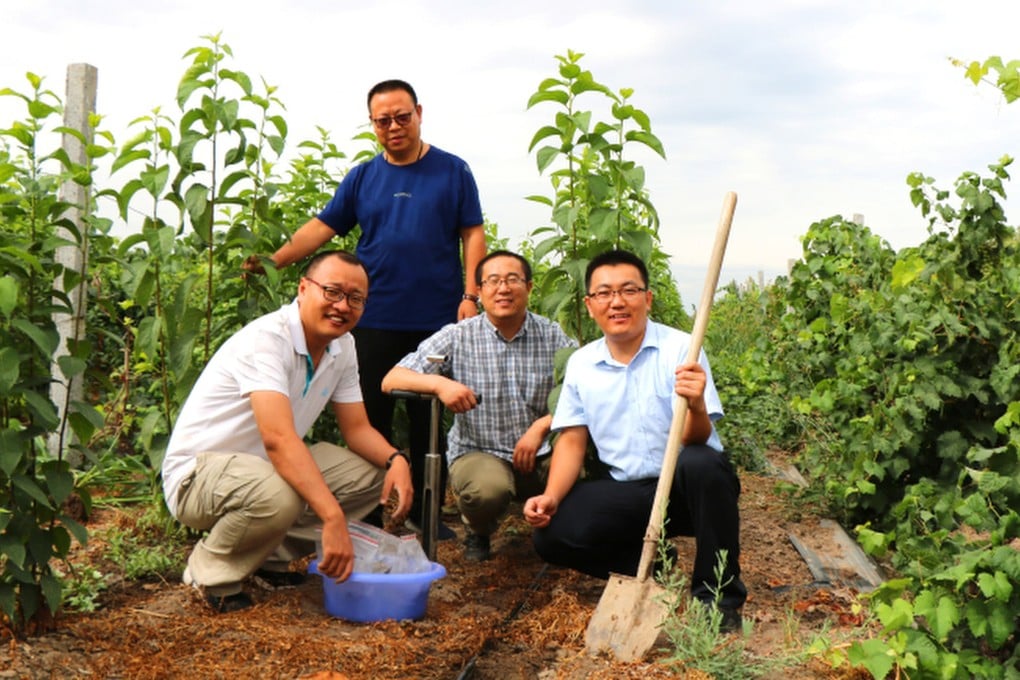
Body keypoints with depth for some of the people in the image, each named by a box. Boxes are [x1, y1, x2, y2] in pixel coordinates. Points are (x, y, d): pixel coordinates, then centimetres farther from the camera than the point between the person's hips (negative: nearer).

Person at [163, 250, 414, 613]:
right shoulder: (267, 339, -26)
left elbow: (357, 428, 6)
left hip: (269, 466, 9)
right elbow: (278, 439, -38)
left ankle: (272, 556, 6)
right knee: (278, 496, -39)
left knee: (371, 474, -4)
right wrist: (332, 518, -44)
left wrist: (396, 459, -16)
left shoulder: (342, 347, 1)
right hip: (198, 471, -8)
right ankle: (211, 570, -8)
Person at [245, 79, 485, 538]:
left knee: (430, 417, 6)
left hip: (437, 319, -2)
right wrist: (272, 261, -8)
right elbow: (322, 227, 4)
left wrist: (470, 295, -9)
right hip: (376, 320, 2)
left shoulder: (452, 171, 4)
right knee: (371, 416, 6)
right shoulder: (362, 178, 9)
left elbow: (473, 234, 1)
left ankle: (425, 511, 18)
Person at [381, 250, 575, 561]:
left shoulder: (553, 336, 1)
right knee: (487, 488, -36)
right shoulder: (458, 337, -3)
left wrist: (541, 426, -22)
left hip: (539, 454, 2)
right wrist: (439, 384, -27)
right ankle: (477, 531, 5)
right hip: (477, 452, -2)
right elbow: (391, 381, -7)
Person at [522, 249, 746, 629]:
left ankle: (718, 596, -18)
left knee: (703, 464, -38)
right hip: (625, 492, 4)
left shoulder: (679, 349, -12)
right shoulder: (580, 363, 2)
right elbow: (572, 441, 6)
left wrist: (695, 406, -43)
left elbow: (697, 440, -20)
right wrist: (550, 497, -10)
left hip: (686, 486, -3)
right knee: (551, 534, -18)